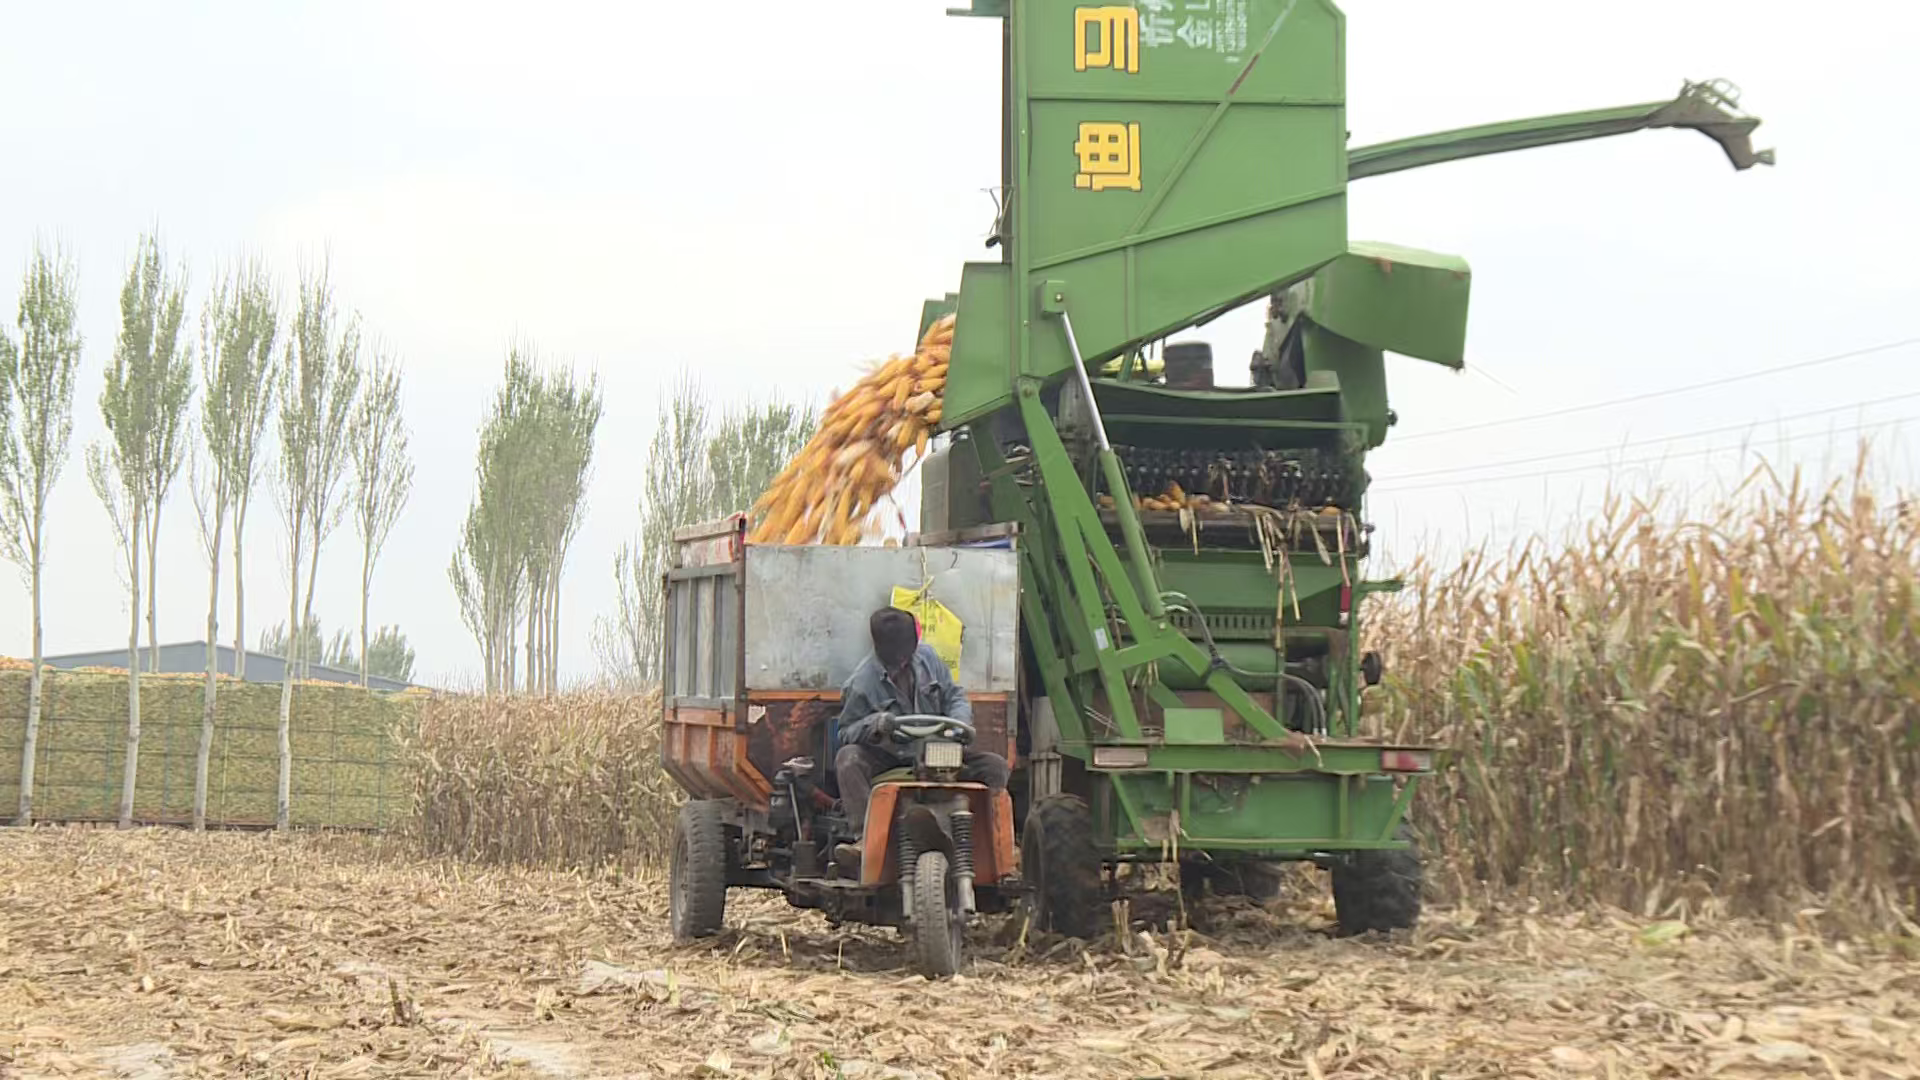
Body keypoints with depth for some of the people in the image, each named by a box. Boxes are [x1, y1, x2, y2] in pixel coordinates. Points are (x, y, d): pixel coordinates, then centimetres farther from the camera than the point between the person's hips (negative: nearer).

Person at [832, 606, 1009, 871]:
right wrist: (874, 723, -27)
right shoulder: (862, 683, -10)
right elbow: (847, 732, -5)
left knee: (995, 765, -18)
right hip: (887, 756, -3)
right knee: (848, 759, -35)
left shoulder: (927, 658, 2)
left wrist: (959, 722, -11)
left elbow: (954, 696, 11)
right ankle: (865, 837, -45)